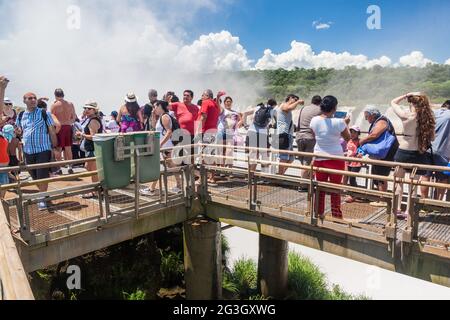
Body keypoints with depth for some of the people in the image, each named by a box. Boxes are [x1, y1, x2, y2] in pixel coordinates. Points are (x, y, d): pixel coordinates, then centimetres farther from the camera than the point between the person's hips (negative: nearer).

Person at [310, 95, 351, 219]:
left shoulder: (314, 120, -5)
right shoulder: (339, 122, -15)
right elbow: (347, 137, 1)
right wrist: (346, 124, 15)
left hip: (319, 158, 3)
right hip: (336, 159, -3)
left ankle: (319, 213, 22)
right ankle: (336, 215, 15)